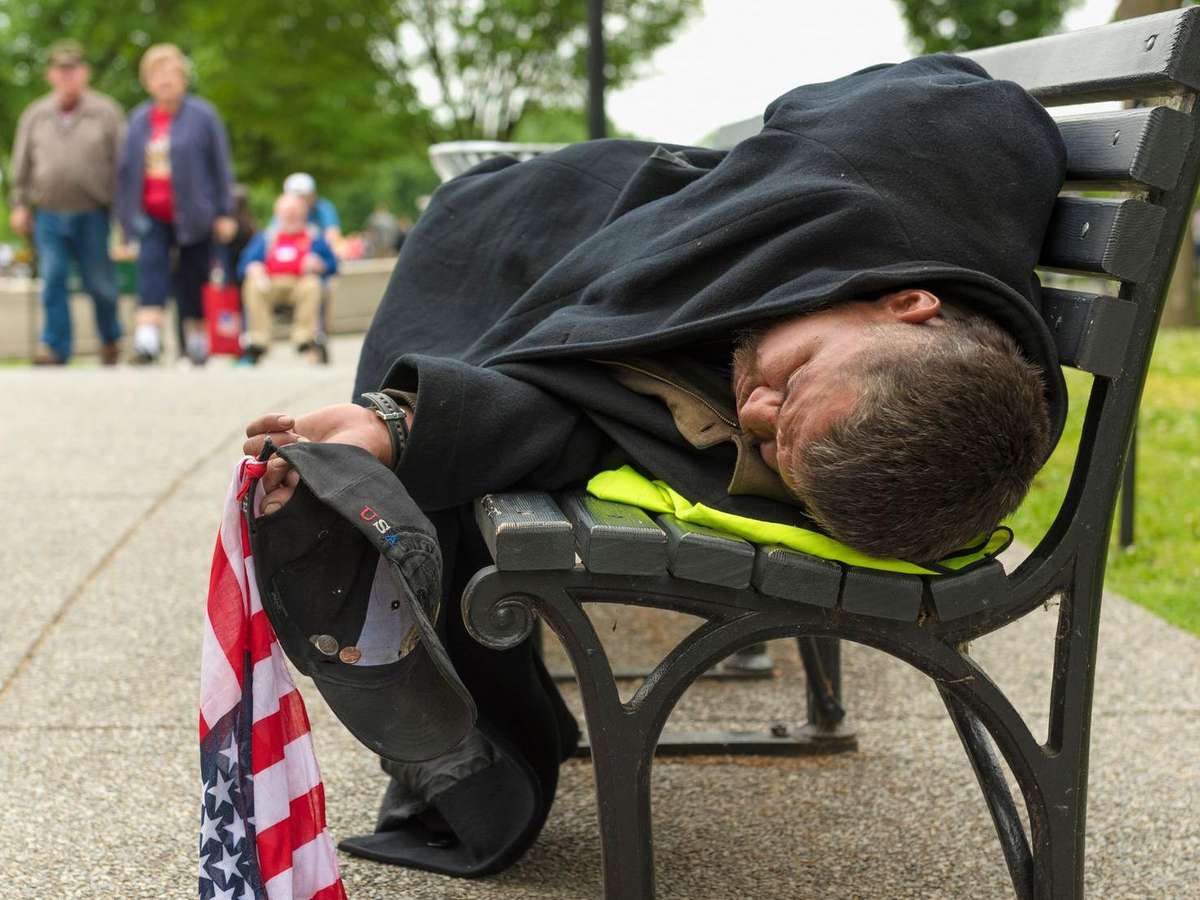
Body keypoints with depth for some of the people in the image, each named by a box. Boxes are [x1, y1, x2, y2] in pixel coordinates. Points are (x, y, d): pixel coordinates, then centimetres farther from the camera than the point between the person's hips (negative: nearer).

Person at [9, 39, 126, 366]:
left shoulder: (106, 112, 2)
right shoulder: (35, 115, 10)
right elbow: (22, 165, 15)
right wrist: (20, 205, 11)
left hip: (92, 214, -2)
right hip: (48, 214, 2)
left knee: (100, 282, 3)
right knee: (53, 281, -4)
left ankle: (110, 339, 23)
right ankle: (55, 346, 0)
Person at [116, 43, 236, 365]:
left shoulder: (202, 115, -1)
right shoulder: (139, 119, 10)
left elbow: (221, 166, 0)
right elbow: (126, 167, 15)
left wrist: (224, 213, -3)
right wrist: (125, 212, 12)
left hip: (192, 214, -2)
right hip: (151, 215, 2)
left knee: (192, 276, 7)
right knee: (150, 269, -14)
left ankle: (196, 338, 23)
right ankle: (147, 338, -24)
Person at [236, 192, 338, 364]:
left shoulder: (314, 237, 18)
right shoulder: (265, 237, 22)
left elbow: (332, 264, 10)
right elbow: (246, 263, 11)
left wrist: (317, 265, -11)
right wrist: (256, 271, -11)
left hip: (300, 284, -1)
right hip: (270, 285, 1)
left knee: (312, 285, -34)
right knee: (252, 286, -30)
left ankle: (305, 340, -32)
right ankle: (258, 342, -32)